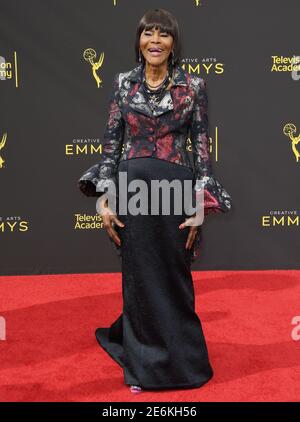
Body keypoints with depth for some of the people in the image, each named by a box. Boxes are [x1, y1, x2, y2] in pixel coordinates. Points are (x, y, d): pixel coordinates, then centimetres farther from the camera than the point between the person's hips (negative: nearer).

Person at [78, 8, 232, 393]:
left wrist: (201, 204, -6)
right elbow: (111, 142, 4)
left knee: (175, 276, 9)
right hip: (132, 188, 1)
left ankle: (180, 361, 30)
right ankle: (142, 366, 26)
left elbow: (201, 146, 0)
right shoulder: (122, 83, 6)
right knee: (139, 278, 8)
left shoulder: (194, 86, 1)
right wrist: (104, 198, -2)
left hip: (176, 190, -1)